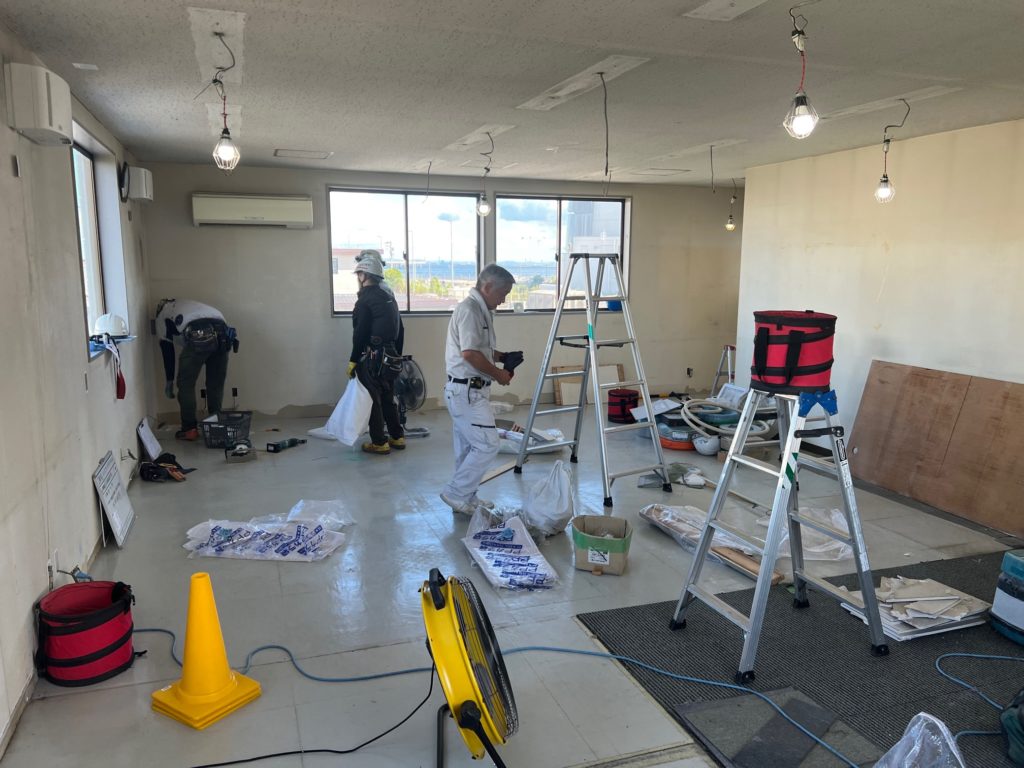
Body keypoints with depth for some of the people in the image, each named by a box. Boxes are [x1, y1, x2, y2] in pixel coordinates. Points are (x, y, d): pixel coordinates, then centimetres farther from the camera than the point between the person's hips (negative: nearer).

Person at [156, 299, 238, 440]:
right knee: (216, 384, 19)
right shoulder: (185, 304, 44)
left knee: (186, 384, 12)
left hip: (199, 337, -5)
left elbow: (167, 350, 23)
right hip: (222, 334, 5)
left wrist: (169, 381, 30)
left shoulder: (163, 316, 28)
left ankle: (189, 429, 15)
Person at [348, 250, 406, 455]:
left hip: (372, 358, -8)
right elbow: (400, 329, 17)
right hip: (390, 357, 8)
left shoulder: (366, 299, -14)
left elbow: (360, 334, -17)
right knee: (388, 398, 17)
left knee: (373, 400, 1)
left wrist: (353, 361, -10)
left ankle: (379, 443, 6)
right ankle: (397, 437, 23)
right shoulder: (388, 296, 13)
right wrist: (397, 354, 23)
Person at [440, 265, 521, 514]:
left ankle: (466, 498, 26)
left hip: (470, 390, 11)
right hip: (466, 391, -11)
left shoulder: (480, 310, 15)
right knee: (487, 445, -8)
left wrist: (502, 356, 9)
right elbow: (470, 353, -25)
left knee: (470, 447, 16)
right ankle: (456, 493, 2)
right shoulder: (469, 309, -17)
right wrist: (498, 374, -14)